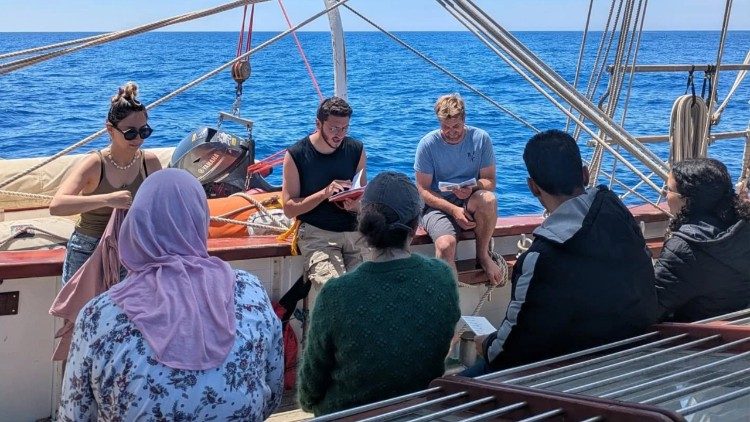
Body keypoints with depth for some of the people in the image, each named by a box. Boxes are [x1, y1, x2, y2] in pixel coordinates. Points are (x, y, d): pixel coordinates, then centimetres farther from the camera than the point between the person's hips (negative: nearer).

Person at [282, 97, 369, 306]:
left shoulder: (356, 150, 7)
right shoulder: (296, 155, -3)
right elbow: (289, 209, -4)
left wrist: (357, 205, -8)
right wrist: (324, 193, -16)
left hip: (353, 230, 3)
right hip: (316, 233, -3)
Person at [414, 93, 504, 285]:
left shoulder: (480, 138, -1)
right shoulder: (428, 144, -6)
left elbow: (490, 181, 2)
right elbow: (423, 191, -7)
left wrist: (473, 188, -22)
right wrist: (453, 210, -20)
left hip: (470, 201, 2)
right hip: (437, 204, -2)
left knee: (488, 199, -34)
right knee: (446, 244, -34)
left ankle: (483, 255, -12)